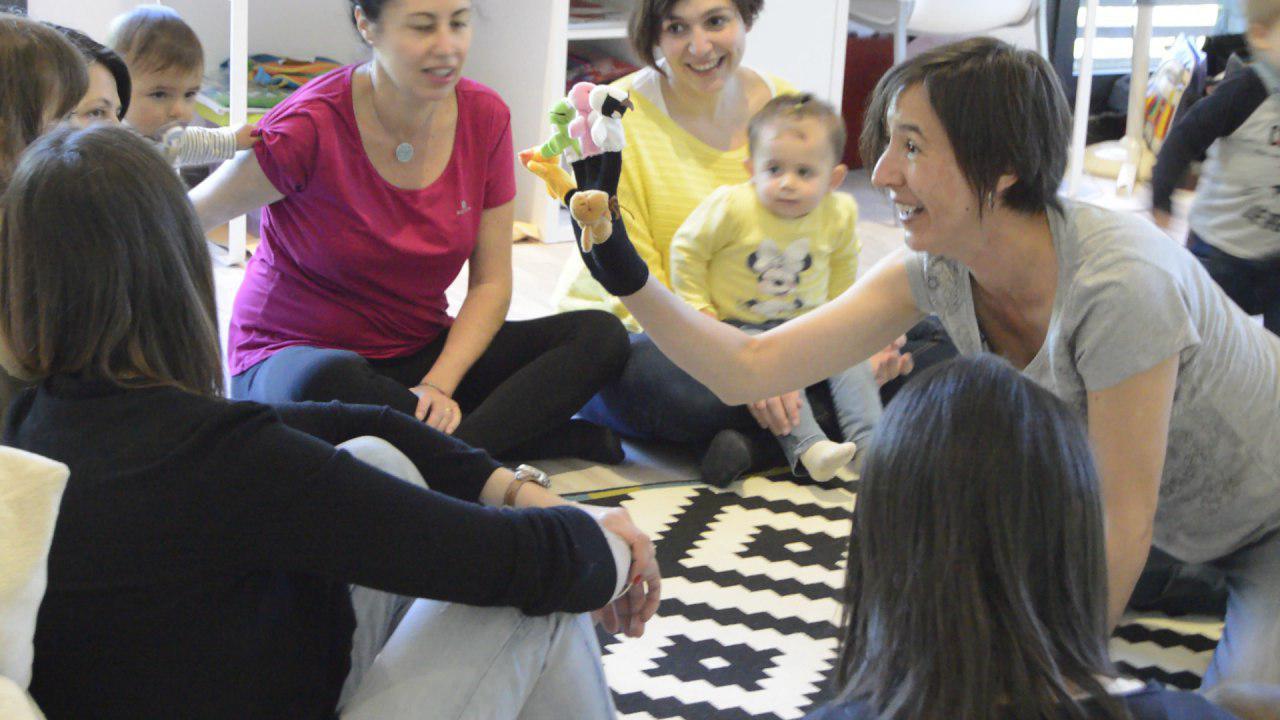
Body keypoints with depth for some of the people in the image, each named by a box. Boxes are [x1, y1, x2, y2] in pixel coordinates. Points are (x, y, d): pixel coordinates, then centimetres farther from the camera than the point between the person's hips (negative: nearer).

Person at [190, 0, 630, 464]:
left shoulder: (485, 118, -3)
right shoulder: (312, 128, -17)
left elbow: (491, 284, -1)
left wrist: (438, 385, -16)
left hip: (422, 356, 5)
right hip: (292, 354, -5)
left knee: (599, 335, -14)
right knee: (332, 383, -42)